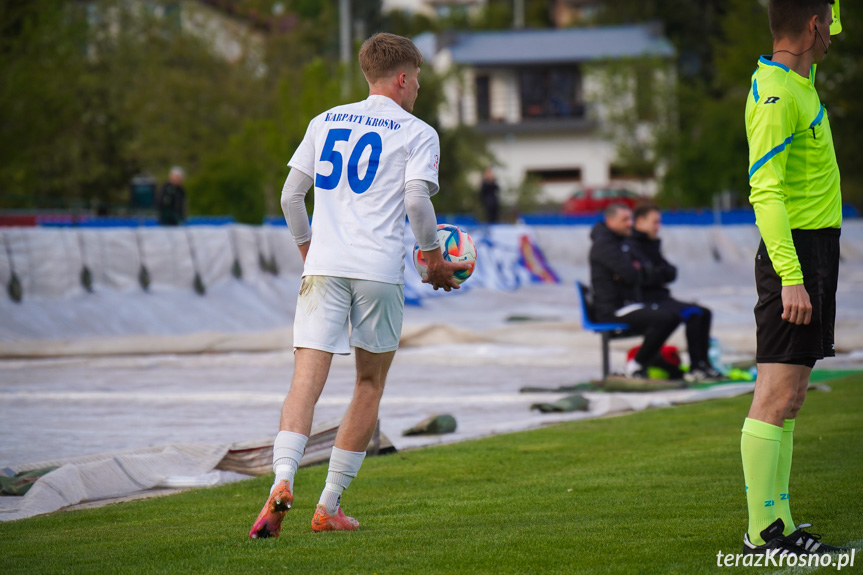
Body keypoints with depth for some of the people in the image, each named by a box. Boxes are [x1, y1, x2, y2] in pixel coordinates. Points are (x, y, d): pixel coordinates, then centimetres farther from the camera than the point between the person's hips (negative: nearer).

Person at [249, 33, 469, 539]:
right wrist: (436, 261, 5)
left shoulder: (325, 122, 17)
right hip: (381, 270, -3)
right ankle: (330, 505, 8)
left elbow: (291, 196, 15)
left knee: (307, 381, -6)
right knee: (370, 384, 11)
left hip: (323, 268, 3)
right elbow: (417, 200, -8)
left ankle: (283, 480, -32)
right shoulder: (418, 133, 4)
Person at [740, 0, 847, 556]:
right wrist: (791, 276, -27)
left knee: (788, 400, 10)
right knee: (776, 400, -9)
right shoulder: (776, 96, -16)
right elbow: (765, 192, -22)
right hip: (796, 253, -10)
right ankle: (763, 532, -8)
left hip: (816, 250, 10)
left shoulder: (797, 81, 13)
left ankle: (780, 523, 13)